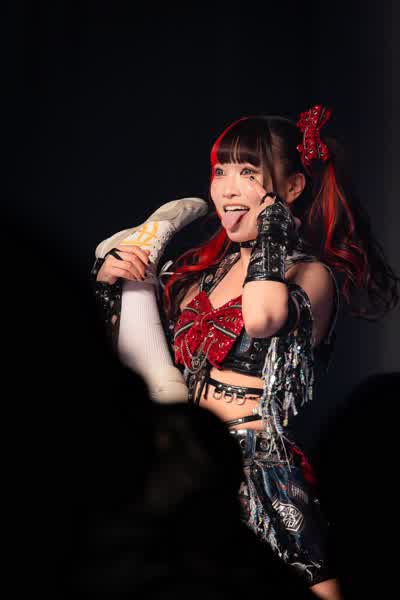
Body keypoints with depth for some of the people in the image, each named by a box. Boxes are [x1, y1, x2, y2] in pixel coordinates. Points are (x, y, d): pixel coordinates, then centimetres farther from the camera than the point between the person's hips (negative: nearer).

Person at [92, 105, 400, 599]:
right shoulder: (207, 265, 12)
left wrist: (271, 227, -18)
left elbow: (262, 318, -32)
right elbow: (133, 347, 19)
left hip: (259, 473, -6)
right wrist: (106, 277, 2)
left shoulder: (313, 274, -7)